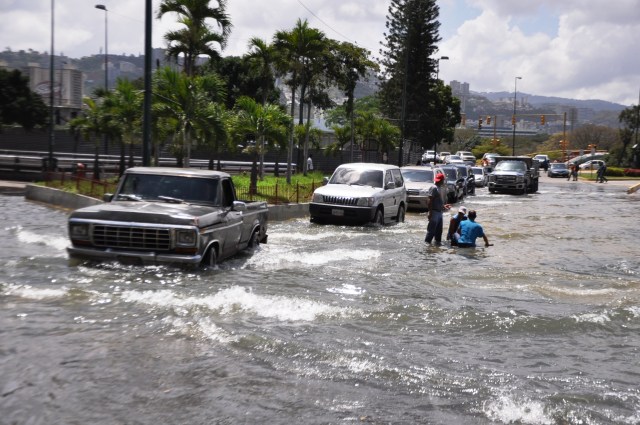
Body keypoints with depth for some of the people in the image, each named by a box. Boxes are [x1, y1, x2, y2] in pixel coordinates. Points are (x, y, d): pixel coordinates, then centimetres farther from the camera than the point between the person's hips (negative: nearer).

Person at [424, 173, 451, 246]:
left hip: (439, 212, 9)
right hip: (434, 212, -9)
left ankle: (438, 241, 25)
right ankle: (427, 242, -1)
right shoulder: (434, 188, -15)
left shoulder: (440, 189, 14)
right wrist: (430, 212, -23)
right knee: (432, 229, -7)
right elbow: (429, 200, -20)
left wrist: (443, 206, 19)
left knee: (439, 229, 16)